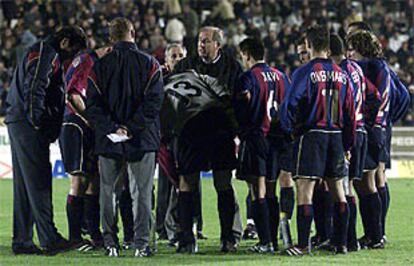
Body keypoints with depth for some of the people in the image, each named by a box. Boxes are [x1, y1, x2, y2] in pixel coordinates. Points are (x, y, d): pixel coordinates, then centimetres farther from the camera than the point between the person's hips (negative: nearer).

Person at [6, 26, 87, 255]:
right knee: (38, 181, -11)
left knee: (24, 184, 9)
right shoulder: (45, 54, -9)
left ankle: (22, 240, 9)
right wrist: (37, 122, -18)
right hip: (27, 124, -10)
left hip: (18, 123, 10)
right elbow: (33, 89, -19)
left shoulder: (47, 54, 24)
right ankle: (49, 239, -14)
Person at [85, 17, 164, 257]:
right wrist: (130, 127, -11)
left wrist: (113, 128, -8)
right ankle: (142, 244, -1)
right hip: (142, 140, -1)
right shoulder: (150, 64, -2)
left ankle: (111, 243, 7)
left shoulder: (100, 66, 2)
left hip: (108, 140, 1)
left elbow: (93, 105, -4)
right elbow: (153, 102, -11)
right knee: (142, 192, 4)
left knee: (109, 192, 9)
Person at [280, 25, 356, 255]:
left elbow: (291, 104, -16)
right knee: (338, 192, 11)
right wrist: (347, 144, 18)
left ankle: (303, 244, -9)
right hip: (336, 136, 5)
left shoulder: (305, 72, -8)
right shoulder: (340, 74, 8)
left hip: (311, 135, -5)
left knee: (305, 190, -4)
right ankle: (341, 243, 12)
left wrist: (291, 129, 1)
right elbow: (350, 112, 11)